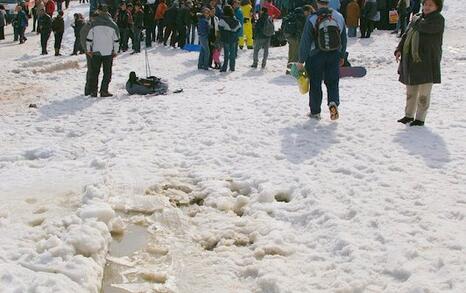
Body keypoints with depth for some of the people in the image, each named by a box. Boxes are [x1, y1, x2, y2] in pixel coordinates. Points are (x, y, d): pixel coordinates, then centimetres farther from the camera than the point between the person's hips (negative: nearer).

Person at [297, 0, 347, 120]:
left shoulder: (312, 19, -13)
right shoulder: (339, 17, 0)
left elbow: (305, 42, -11)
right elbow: (344, 39, 9)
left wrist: (301, 61, -4)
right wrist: (342, 56, 21)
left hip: (316, 56, -2)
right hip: (334, 56, 3)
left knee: (315, 84, 8)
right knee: (332, 82, 11)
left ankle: (315, 112, 15)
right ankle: (333, 102, -14)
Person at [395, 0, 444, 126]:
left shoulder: (438, 20, -6)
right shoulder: (417, 18, 15)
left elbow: (423, 27, -24)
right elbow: (406, 36, 15)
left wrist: (415, 20, -2)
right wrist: (399, 49, 1)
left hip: (427, 62, -7)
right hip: (411, 60, 7)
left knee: (423, 93, -1)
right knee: (410, 91, 14)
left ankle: (420, 118, 8)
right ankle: (409, 115, 26)